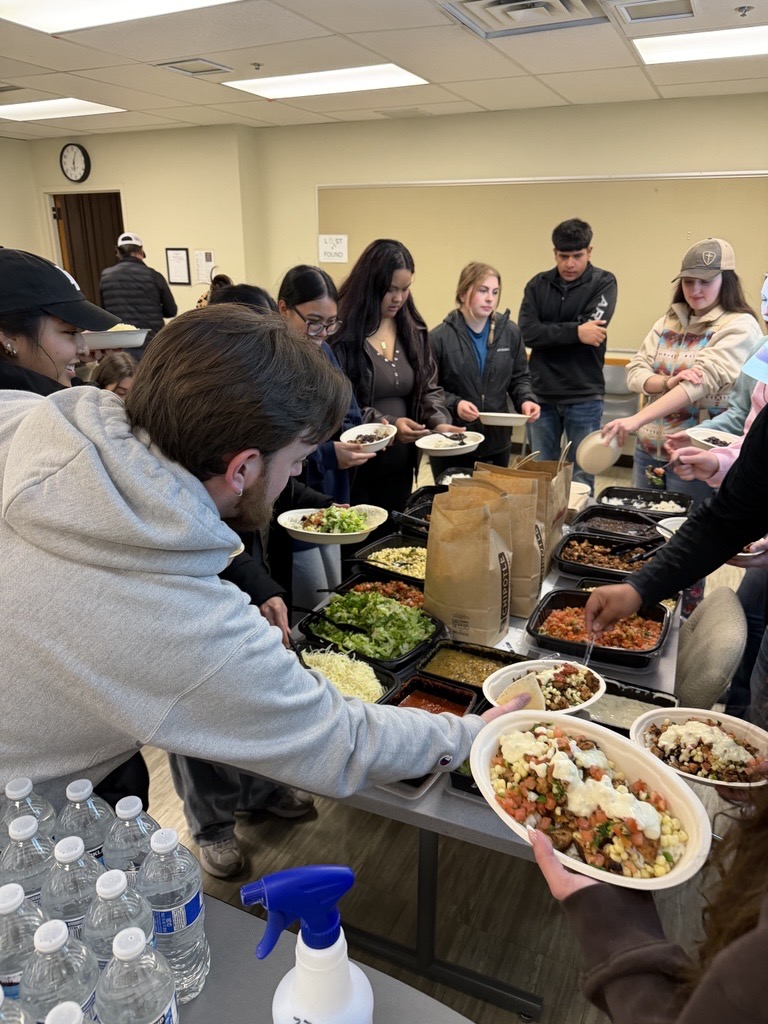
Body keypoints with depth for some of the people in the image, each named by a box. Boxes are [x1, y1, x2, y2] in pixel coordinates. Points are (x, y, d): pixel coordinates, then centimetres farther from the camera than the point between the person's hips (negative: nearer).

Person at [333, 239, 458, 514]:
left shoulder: (413, 330, 8)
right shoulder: (343, 333, -12)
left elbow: (429, 389, 11)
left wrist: (439, 422, -9)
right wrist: (387, 423, -23)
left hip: (400, 463, 6)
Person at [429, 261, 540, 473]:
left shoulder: (510, 332, 5)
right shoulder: (439, 337, -8)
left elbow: (519, 378, 12)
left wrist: (526, 400, -7)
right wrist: (454, 404, -22)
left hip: (498, 443, 4)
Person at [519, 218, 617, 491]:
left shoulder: (603, 283, 0)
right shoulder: (538, 284, 6)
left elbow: (592, 330, -16)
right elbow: (527, 332, -10)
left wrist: (549, 331, -11)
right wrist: (575, 331, -17)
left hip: (584, 397, -2)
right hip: (542, 394, 3)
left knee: (581, 478, 6)